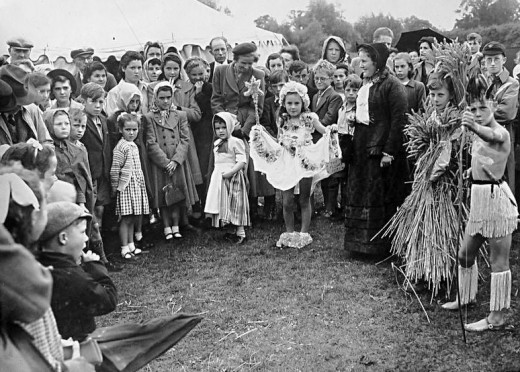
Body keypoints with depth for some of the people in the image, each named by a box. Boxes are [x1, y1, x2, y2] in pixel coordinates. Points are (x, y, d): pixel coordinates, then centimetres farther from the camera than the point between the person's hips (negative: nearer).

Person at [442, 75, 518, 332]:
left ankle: (497, 317, 7)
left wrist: (474, 127, -58)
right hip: (479, 197, 9)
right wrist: (471, 170, 9)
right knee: (465, 254, 18)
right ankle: (466, 297, 38)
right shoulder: (480, 134, 12)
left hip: (496, 197, -9)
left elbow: (491, 135, -40)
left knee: (498, 260, -1)